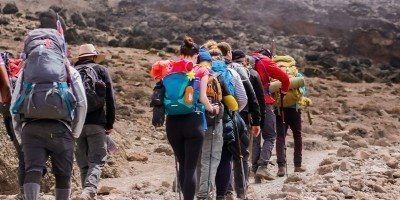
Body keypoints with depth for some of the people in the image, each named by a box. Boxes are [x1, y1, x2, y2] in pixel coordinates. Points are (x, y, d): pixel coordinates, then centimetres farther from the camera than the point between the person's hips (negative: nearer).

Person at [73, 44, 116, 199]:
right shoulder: (101, 70, 7)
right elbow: (110, 99, 1)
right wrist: (110, 124, 6)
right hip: (96, 123, -3)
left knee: (83, 163, 12)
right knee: (97, 161, -3)